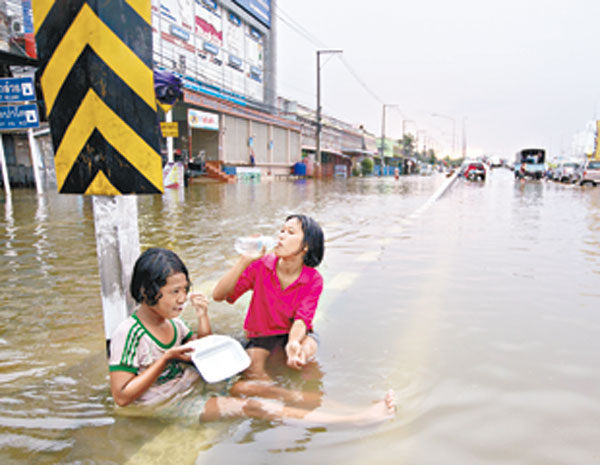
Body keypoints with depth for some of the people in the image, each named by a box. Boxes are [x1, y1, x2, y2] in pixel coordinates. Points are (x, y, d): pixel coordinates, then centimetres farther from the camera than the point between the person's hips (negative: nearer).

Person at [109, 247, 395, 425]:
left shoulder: (172, 322, 4)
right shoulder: (128, 333, -18)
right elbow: (121, 396, -18)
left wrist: (203, 317, -5)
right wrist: (166, 359, -22)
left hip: (197, 384, 7)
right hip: (170, 403, -7)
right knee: (251, 408, -23)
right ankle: (353, 421, -28)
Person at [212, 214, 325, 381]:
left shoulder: (314, 280, -14)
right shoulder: (262, 265, -15)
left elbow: (301, 320, -20)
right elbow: (218, 295, -19)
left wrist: (293, 343, -44)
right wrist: (245, 260, -30)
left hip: (295, 332, 0)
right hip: (263, 333, 0)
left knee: (305, 353, -32)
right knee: (252, 369, -28)